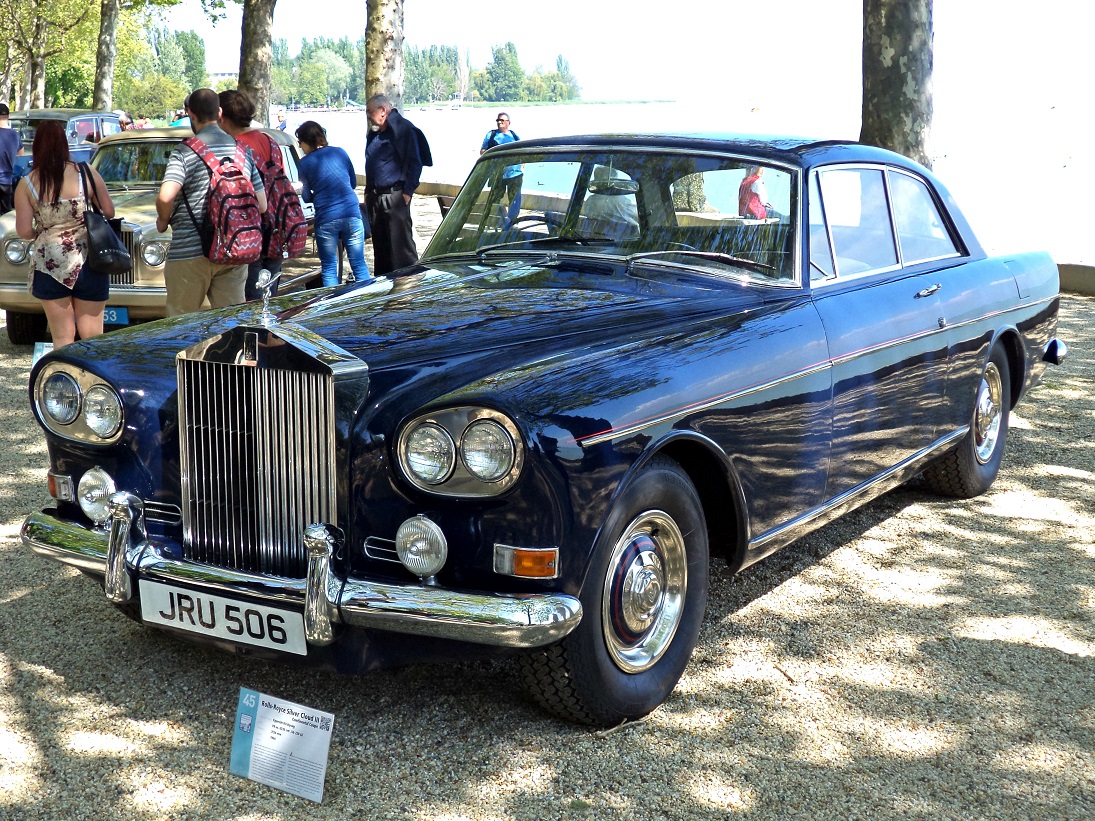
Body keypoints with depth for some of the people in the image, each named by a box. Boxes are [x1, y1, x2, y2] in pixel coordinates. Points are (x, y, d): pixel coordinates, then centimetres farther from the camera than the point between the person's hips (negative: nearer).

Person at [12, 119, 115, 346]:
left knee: (62, 337, 9)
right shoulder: (86, 173, -5)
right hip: (87, 263, 0)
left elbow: (24, 231, -5)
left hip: (49, 265, 0)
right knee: (92, 337, 7)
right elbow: (109, 212, 1)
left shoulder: (26, 185, -3)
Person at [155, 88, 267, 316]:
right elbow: (261, 205, 11)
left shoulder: (185, 151, -7)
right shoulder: (243, 150, 9)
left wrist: (163, 220, 0)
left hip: (190, 253, -4)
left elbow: (165, 197, -20)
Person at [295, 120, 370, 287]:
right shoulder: (340, 152, 8)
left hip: (326, 218, -2)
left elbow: (307, 197, 10)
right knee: (359, 265, 7)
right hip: (352, 213, 3)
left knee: (329, 269, 7)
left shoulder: (304, 164, 1)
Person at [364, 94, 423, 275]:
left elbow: (415, 163, -10)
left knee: (400, 243, -8)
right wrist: (368, 192, 17)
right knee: (380, 244, 13)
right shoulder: (374, 133, 18)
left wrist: (407, 191, -14)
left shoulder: (404, 129, -6)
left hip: (395, 196, -8)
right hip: (376, 197, 8)